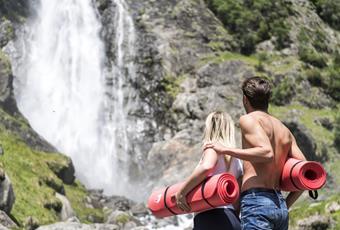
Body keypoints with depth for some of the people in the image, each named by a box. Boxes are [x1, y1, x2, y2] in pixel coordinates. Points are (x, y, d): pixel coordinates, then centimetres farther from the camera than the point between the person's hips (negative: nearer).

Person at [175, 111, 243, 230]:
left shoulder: (213, 147, -1)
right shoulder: (236, 159, 21)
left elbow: (206, 166, -23)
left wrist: (181, 192, -18)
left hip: (212, 217, -8)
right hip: (233, 220, 8)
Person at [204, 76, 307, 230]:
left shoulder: (249, 119, 0)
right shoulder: (285, 131, 21)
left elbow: (267, 153, -17)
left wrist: (225, 150, -11)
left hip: (256, 201, -8)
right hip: (280, 207, 8)